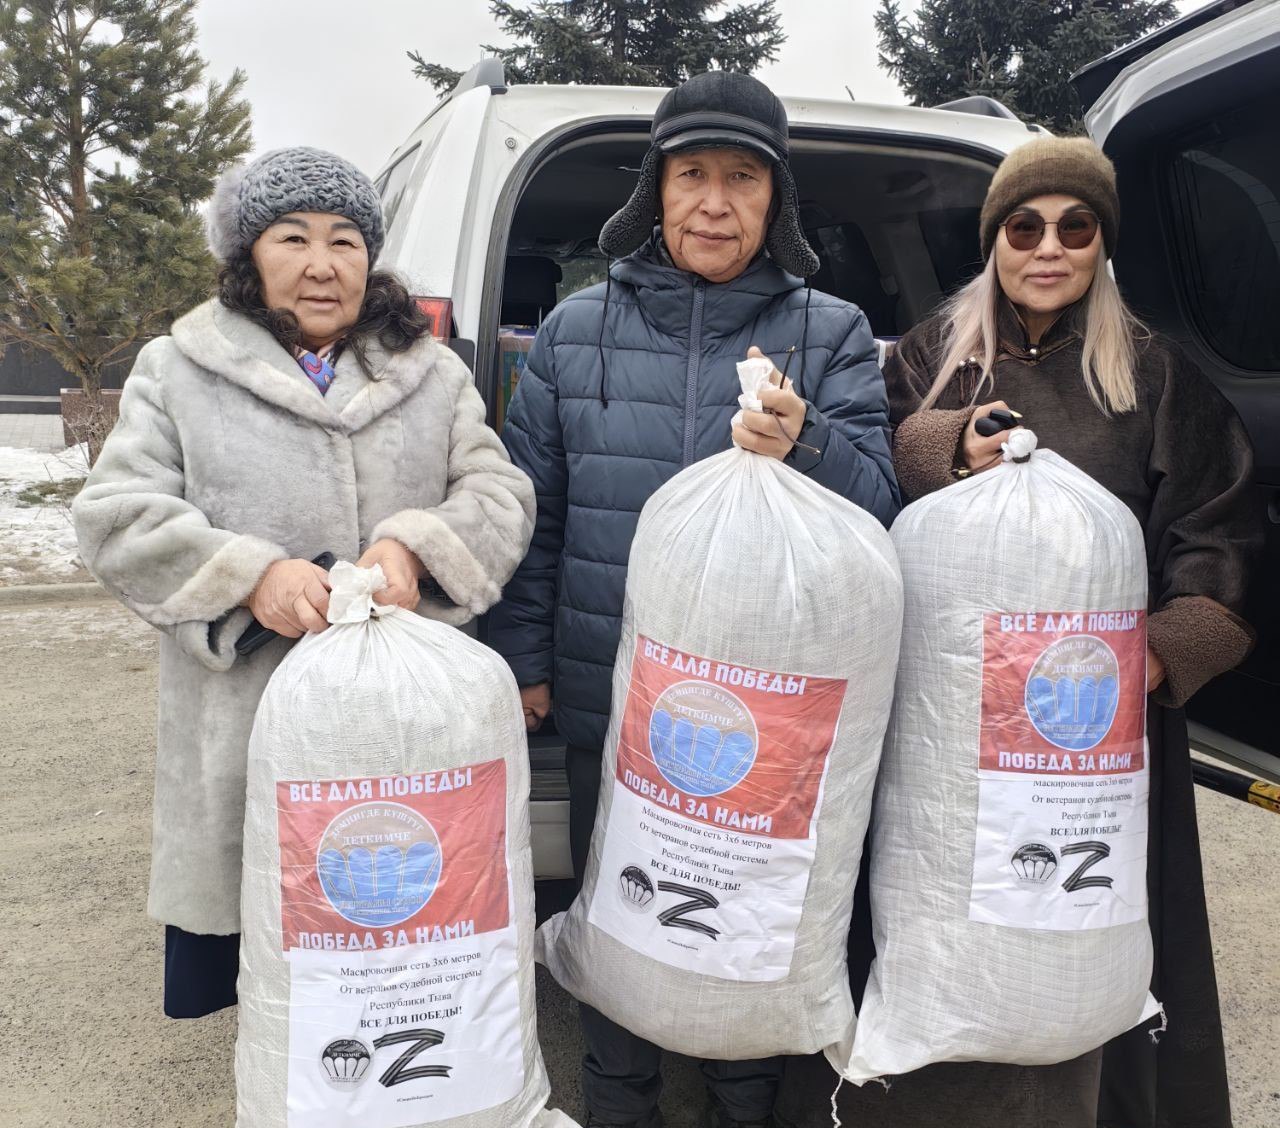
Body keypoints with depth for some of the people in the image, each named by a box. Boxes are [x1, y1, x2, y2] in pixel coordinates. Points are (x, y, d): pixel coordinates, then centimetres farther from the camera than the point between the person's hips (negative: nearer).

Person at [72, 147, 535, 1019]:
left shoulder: (435, 376, 12)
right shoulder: (177, 372, 8)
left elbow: (500, 497, 3)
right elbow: (117, 518, -1)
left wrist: (413, 549, -18)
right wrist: (250, 576, -18)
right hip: (245, 729, -1)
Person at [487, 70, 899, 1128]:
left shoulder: (833, 332, 1)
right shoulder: (577, 329, 3)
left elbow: (879, 497, -7)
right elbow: (532, 507, 5)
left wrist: (805, 443, -28)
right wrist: (525, 657, 3)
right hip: (608, 696, 1)